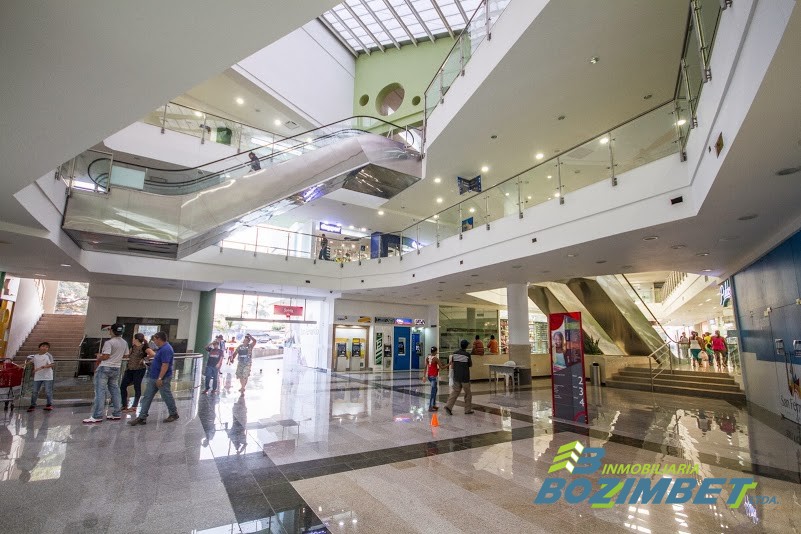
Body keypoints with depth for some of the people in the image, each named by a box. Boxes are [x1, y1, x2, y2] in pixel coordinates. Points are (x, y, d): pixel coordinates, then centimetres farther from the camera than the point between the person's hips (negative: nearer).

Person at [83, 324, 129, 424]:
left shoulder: (109, 342, -16)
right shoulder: (125, 343, 6)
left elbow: (105, 356, -19)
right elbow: (125, 355, 13)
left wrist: (98, 358, 0)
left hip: (105, 368, -7)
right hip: (116, 368, 7)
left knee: (100, 391, -3)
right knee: (115, 390, 13)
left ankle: (97, 416, -3)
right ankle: (117, 414, 16)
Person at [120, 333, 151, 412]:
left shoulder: (144, 347, -11)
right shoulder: (133, 347, 11)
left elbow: (153, 354, -22)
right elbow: (128, 355, 26)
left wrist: (144, 358, -16)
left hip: (139, 369, -8)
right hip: (130, 369, 8)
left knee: (137, 387, 1)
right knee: (123, 386, 6)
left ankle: (134, 407, 10)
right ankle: (124, 406, 18)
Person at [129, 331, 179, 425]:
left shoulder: (166, 349, -23)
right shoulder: (162, 348, 12)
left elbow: (165, 365, -27)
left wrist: (160, 378, -28)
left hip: (162, 379, -10)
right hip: (153, 378, 10)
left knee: (167, 397, 3)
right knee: (147, 397, 9)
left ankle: (174, 414, 18)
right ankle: (142, 417, 13)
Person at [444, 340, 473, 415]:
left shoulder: (454, 354, 0)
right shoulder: (467, 354, -12)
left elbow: (452, 365, 6)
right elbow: (470, 365, 0)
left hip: (456, 377, 4)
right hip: (465, 377, -4)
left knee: (455, 392, 9)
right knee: (468, 393, 11)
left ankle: (448, 406, -5)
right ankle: (468, 409, 19)